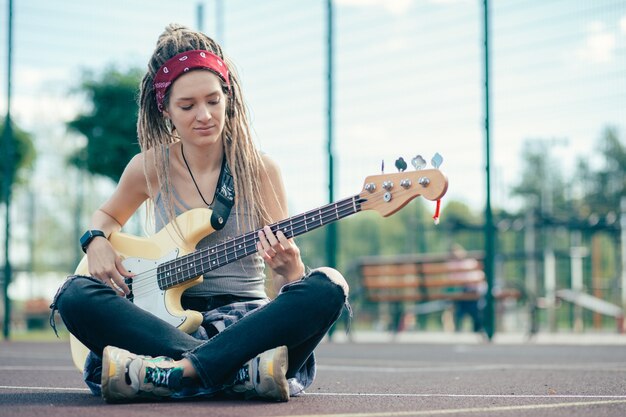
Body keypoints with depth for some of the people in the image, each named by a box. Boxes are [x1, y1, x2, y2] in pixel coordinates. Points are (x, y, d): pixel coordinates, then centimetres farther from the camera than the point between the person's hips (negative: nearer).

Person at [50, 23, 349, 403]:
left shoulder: (259, 169, 1)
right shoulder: (149, 168, 4)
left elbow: (289, 280, 1)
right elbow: (108, 215, 25)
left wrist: (289, 269, -23)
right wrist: (97, 242, 2)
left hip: (244, 321, -1)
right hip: (172, 320, 1)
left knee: (328, 287, -29)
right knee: (76, 294, -25)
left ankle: (173, 372, -38)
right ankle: (242, 372, -34)